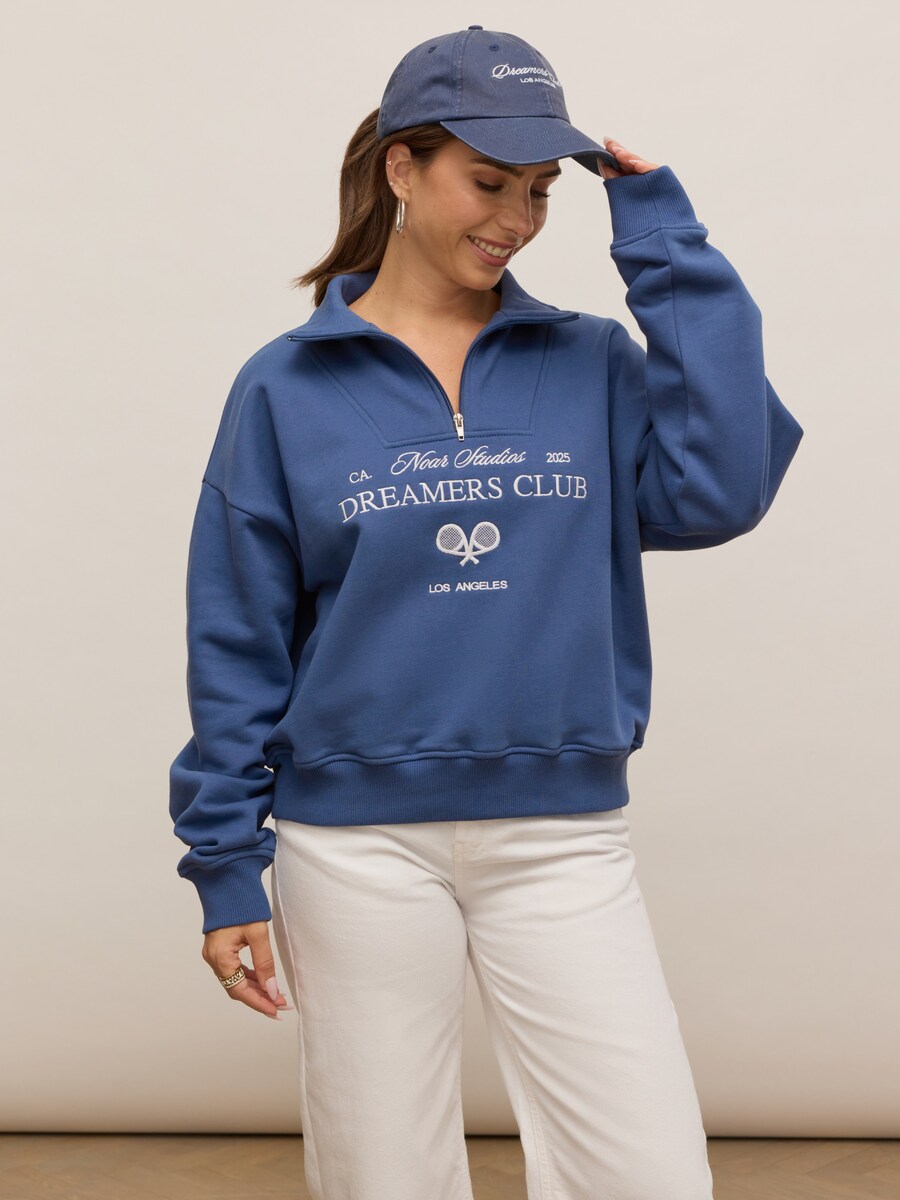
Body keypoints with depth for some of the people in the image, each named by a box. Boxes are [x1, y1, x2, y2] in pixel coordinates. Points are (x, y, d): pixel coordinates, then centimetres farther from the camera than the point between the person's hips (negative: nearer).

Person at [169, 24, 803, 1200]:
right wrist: (225, 862, 1)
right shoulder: (286, 387, 1)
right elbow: (238, 644, 2)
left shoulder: (593, 366, 5)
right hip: (357, 849, -1)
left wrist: (668, 249, -7)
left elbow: (718, 492, -12)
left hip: (565, 842, 1)